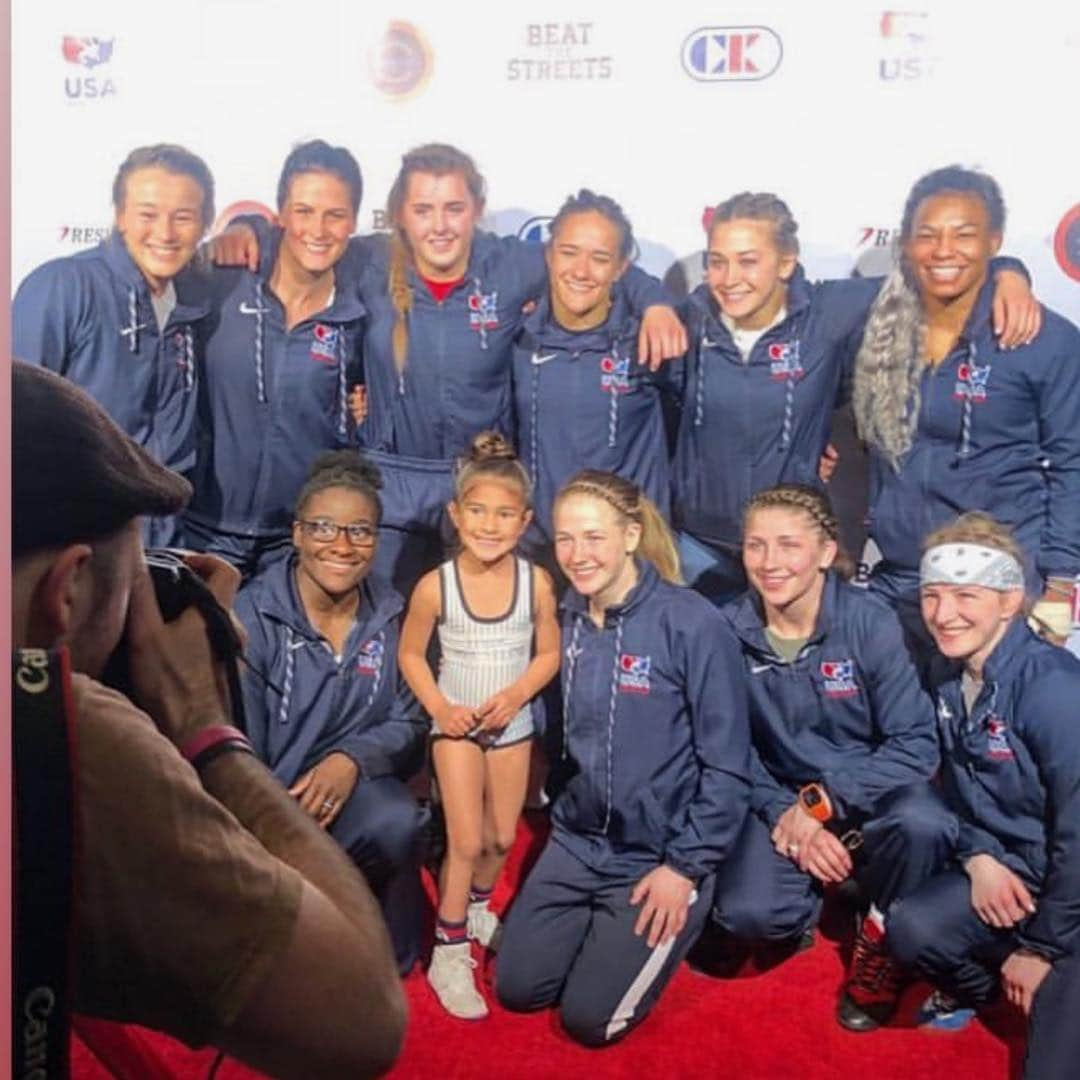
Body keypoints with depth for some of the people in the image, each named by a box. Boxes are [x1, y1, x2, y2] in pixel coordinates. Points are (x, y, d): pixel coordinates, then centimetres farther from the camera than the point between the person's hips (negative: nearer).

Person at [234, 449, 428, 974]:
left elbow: (410, 724, 2)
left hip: (348, 787, 4)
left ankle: (389, 964, -3)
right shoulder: (252, 617, -16)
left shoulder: (389, 614, -3)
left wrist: (353, 758, -18)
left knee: (397, 823, -30)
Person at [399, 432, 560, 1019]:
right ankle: (449, 952, 14)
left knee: (502, 838, 16)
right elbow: (411, 653, -5)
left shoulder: (536, 582, -16)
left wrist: (517, 694, -19)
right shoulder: (435, 586, -19)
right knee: (466, 842, -5)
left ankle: (477, 907, 46)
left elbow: (548, 653, -4)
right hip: (456, 725, -2)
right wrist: (439, 707, -17)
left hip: (512, 724, 3)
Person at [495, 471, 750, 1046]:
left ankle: (679, 913, 18)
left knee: (590, 1018, -5)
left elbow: (727, 766, -15)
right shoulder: (566, 619, -1)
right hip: (576, 842, 6)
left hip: (661, 855, -5)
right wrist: (563, 807, 7)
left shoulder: (692, 622, -20)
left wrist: (685, 867, -15)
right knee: (516, 988, 4)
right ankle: (604, 929, 29)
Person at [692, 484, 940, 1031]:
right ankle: (804, 908, 15)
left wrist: (822, 802, -22)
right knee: (746, 913, -25)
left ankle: (879, 938, -2)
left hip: (868, 795, -1)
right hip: (781, 799, 1)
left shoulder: (870, 622, -17)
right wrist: (787, 818, -19)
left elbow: (917, 742, -17)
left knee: (917, 818, -35)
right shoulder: (729, 630, -12)